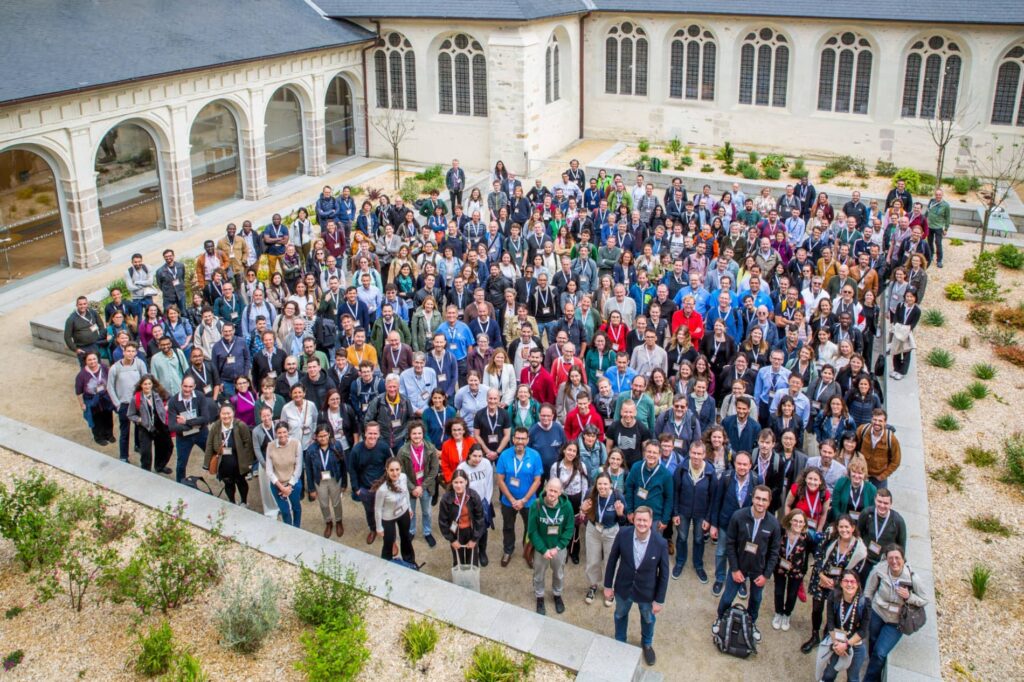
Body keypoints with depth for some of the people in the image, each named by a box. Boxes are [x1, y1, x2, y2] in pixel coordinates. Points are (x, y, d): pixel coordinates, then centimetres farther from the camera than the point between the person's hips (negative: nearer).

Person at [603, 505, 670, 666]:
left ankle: (647, 644, 58)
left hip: (647, 591, -1)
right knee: (620, 615, 27)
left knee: (648, 619, 27)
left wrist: (659, 600, -8)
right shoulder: (623, 534, -24)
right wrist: (608, 585, -3)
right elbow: (612, 559, -9)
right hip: (623, 587, 1)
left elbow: (664, 573, -14)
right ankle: (619, 642, 57)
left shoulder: (660, 543, -27)